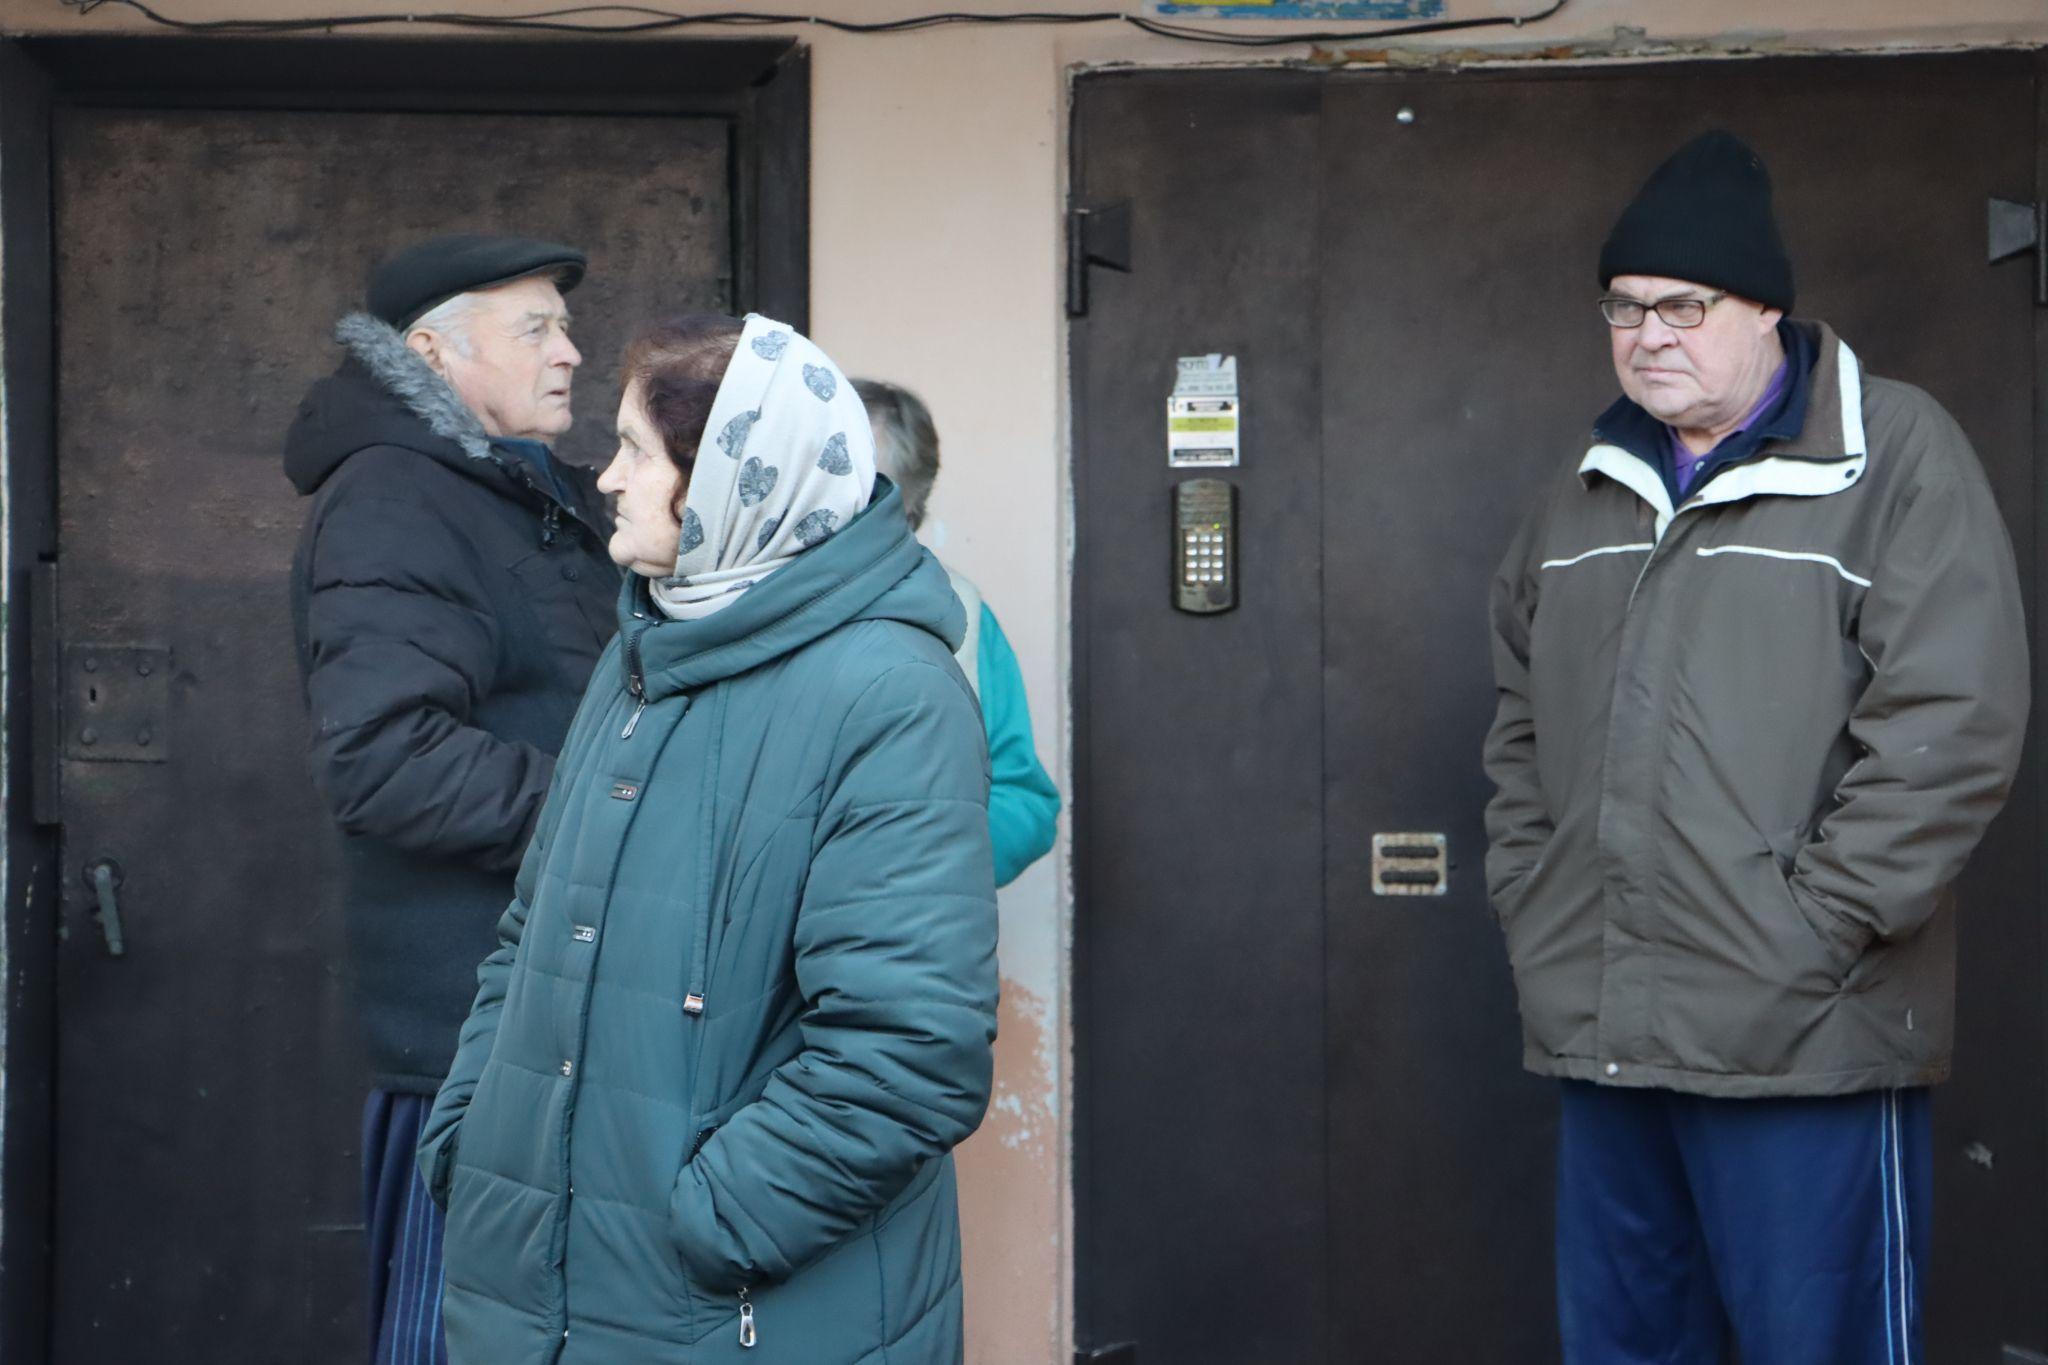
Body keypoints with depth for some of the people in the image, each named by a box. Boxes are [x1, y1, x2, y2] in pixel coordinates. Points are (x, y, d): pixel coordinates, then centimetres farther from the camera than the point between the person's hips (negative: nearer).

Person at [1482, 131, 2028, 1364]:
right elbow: (1524, 719, 23)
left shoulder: (1894, 455, -6)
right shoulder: (1594, 488, 15)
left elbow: (1953, 722, -14)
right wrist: (1530, 902, 12)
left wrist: (1815, 931, -15)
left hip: (1805, 1044, -6)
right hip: (1602, 1032, 6)